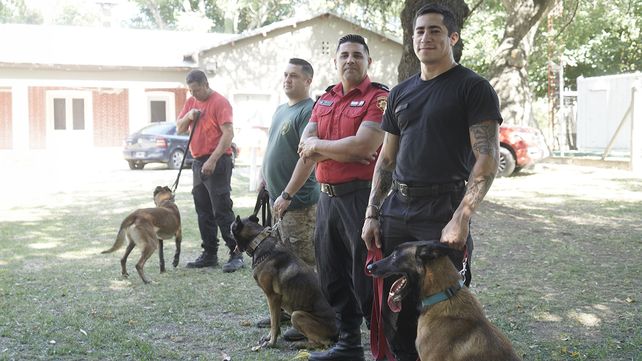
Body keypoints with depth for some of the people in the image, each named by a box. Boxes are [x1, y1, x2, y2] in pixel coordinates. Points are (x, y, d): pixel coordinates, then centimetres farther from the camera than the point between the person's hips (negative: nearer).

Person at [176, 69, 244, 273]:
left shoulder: (220, 102, -10)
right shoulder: (191, 102, 14)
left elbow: (228, 133, -18)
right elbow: (179, 129, 16)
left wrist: (213, 160, -23)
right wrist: (188, 116, -6)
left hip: (217, 162, -8)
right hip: (198, 163, 8)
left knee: (222, 211, -9)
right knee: (203, 212, 11)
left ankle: (236, 254, -3)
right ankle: (209, 255, 19)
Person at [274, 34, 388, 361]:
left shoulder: (379, 98, -8)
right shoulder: (325, 99, 14)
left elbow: (362, 146, -19)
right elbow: (306, 146, 8)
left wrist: (318, 145, -6)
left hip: (362, 196, -8)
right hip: (327, 196, 8)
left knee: (366, 280, -2)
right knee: (332, 277, 15)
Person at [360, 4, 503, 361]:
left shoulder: (473, 88, -3)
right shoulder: (401, 92, 15)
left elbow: (487, 158, -11)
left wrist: (461, 218, -21)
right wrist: (372, 214, 10)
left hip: (442, 212, -6)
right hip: (395, 210, 6)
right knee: (395, 306, 10)